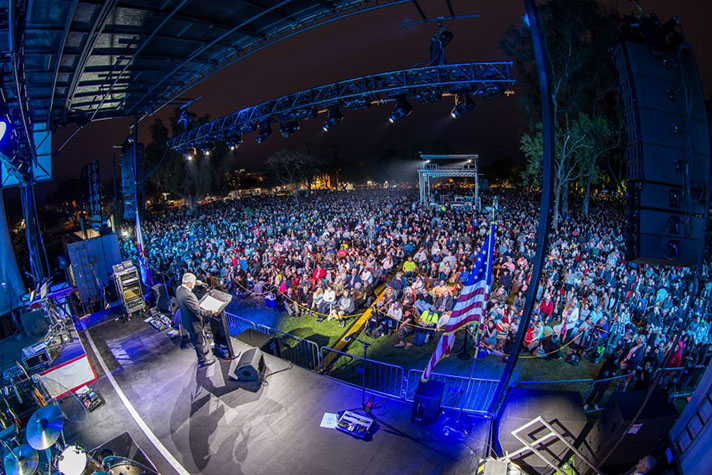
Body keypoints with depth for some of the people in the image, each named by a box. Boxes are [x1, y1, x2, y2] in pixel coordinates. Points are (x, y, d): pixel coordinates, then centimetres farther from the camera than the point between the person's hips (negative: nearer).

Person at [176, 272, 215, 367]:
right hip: (193, 322, -9)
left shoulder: (179, 289, -11)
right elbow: (198, 311, -34)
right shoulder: (187, 295, -38)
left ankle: (201, 351, 53)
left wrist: (196, 283, 5)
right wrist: (211, 312, -24)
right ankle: (202, 360, 32)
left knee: (194, 339, 30)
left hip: (187, 320, 9)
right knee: (198, 341, 13)